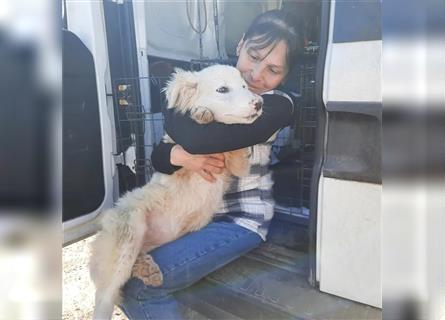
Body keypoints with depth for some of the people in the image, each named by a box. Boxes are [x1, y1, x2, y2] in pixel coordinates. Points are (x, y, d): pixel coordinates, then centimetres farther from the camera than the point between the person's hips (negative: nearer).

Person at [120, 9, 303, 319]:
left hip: (240, 218, -6)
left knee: (137, 286, -14)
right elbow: (157, 154, -1)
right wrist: (179, 156, -23)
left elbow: (197, 139, -27)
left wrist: (170, 111, -7)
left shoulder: (279, 106, -13)